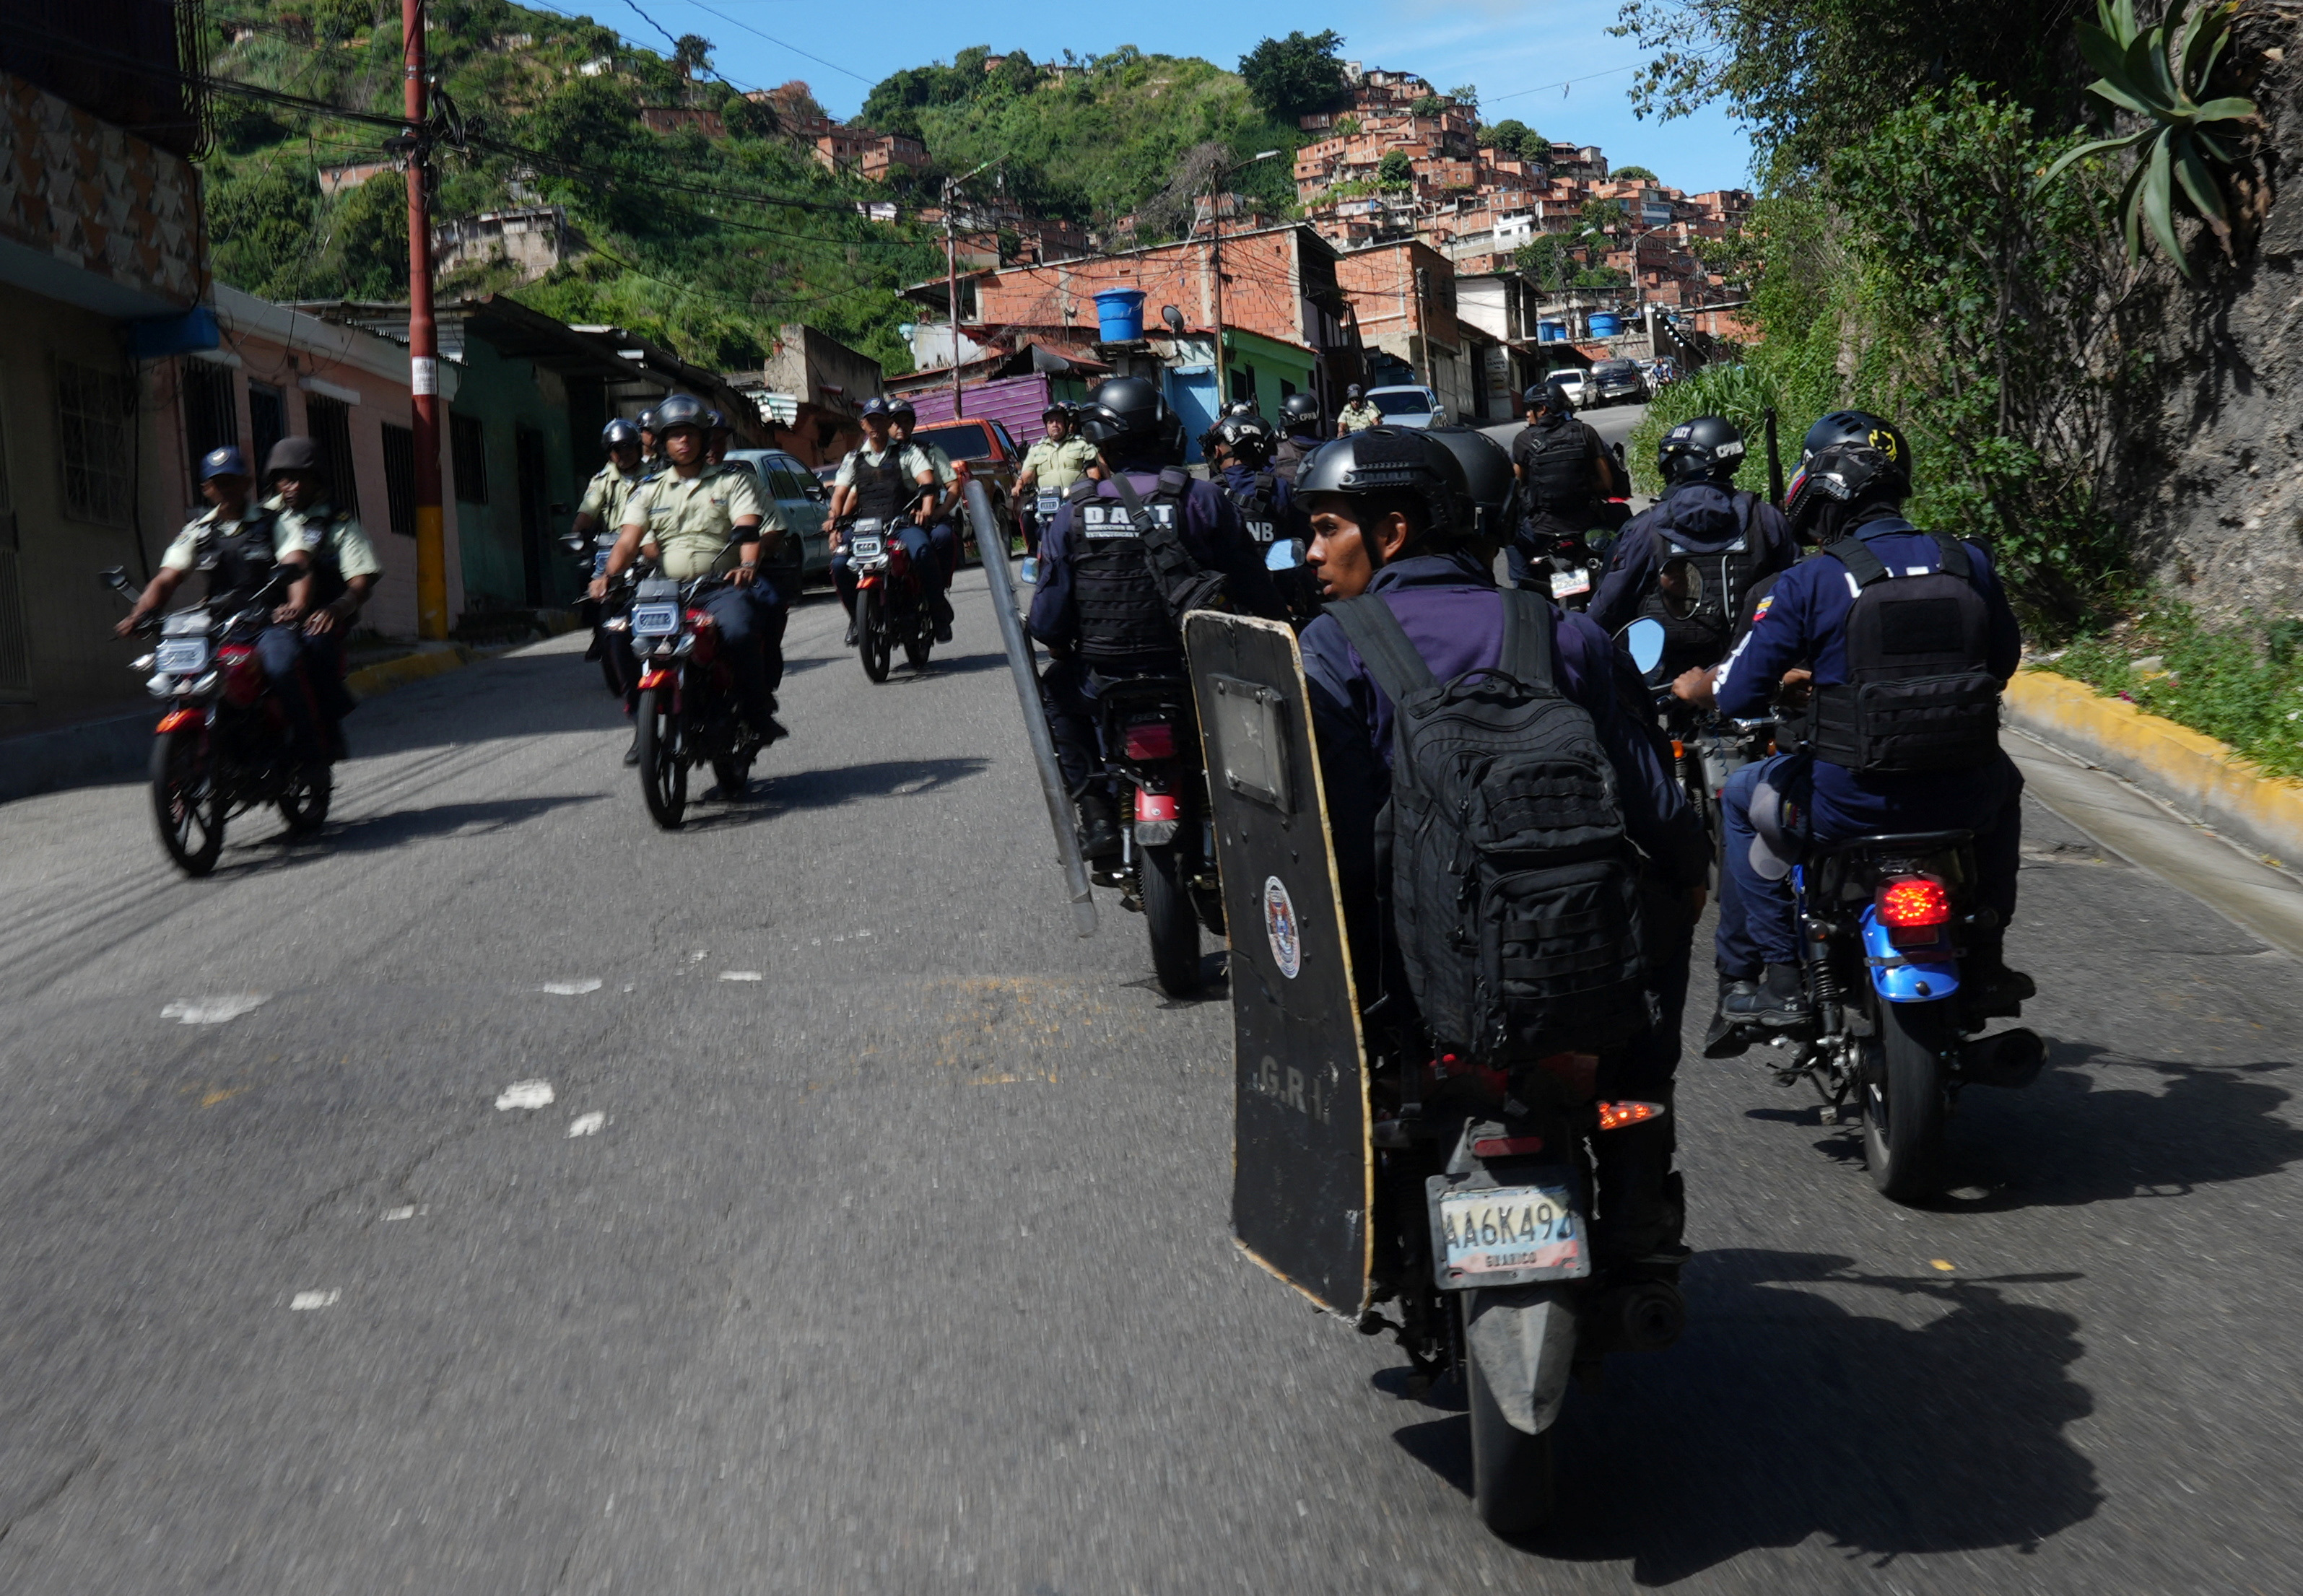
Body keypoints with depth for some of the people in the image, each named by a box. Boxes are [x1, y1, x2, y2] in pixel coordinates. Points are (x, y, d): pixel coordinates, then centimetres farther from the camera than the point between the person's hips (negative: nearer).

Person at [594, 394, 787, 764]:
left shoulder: (733, 481, 12)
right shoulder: (649, 490, 19)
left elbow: (749, 528, -5)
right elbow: (629, 538, 5)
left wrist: (749, 563, -27)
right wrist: (609, 574, -16)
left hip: (723, 585, -2)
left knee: (737, 631, -34)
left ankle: (757, 712, -13)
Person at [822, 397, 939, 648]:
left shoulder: (907, 452, 13)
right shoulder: (854, 458, 21)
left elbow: (927, 480, -2)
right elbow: (840, 494, 16)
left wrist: (926, 508, -23)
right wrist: (833, 520, -5)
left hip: (902, 523, -3)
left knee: (921, 550, -37)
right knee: (839, 563, -24)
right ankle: (856, 618, -3)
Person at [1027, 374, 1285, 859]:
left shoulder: (1072, 514, -2)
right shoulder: (1202, 500, -6)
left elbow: (1047, 622, 0)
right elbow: (1256, 594, -6)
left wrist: (1068, 651, 22)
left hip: (1103, 686, 1)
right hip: (1193, 678, -1)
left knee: (1055, 687, 34)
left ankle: (1095, 810, 22)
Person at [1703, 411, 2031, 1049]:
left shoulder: (1807, 583, -10)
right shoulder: (1969, 563, 3)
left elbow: (1737, 696, -9)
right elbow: (2003, 662, 18)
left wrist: (1785, 680, 15)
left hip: (1849, 803, -4)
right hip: (1960, 799, 4)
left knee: (1742, 799, 26)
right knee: (2001, 780, 39)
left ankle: (1775, 978, 19)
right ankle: (1984, 962, 38)